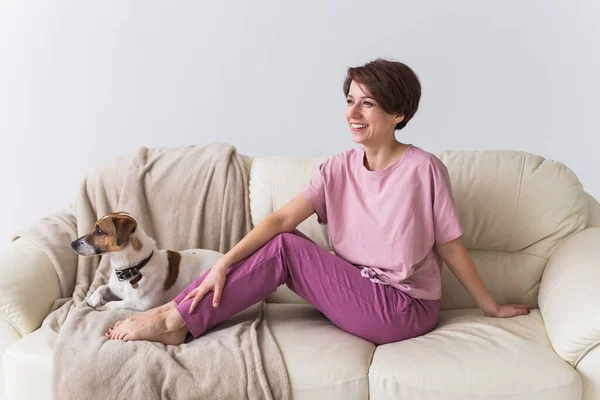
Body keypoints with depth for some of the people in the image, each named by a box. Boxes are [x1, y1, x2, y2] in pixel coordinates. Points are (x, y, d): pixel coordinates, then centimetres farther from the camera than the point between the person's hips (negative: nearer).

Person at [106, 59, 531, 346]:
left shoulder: (424, 170, -15)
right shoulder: (339, 168, 0)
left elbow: (451, 247, -6)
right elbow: (281, 218, -10)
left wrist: (492, 307, 2)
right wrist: (223, 264, -20)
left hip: (404, 311, -5)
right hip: (359, 294, 5)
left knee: (285, 248, -18)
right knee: (282, 241, -15)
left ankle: (176, 319, -12)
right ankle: (177, 318, -10)